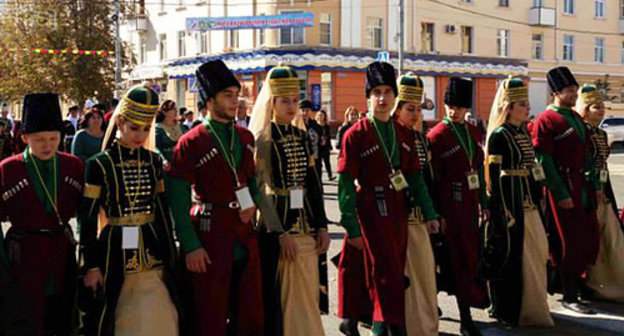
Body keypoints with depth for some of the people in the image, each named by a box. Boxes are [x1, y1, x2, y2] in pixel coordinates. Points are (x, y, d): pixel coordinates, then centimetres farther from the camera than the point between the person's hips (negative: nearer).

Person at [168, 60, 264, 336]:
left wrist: (253, 204, -1)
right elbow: (178, 200, -11)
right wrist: (190, 246, -16)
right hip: (210, 239, -6)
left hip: (245, 237, 6)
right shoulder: (191, 142, -9)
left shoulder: (245, 137, 9)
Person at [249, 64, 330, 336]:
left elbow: (314, 183, 12)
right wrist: (280, 233, -17)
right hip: (278, 225, -6)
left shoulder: (302, 136, 11)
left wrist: (322, 226, 6)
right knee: (286, 297, -1)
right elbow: (259, 191, -12)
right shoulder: (262, 139, -7)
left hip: (306, 225, 6)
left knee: (308, 295, 10)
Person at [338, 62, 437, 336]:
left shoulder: (404, 134, 10)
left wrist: (429, 213, 6)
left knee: (395, 275, 12)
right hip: (373, 214, -6)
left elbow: (415, 177, 13)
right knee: (387, 275, -6)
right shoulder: (356, 135, -8)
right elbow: (346, 184, -10)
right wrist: (352, 227, -14)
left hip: (399, 214, 6)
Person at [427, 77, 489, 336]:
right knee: (461, 258, -2)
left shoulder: (474, 132, 11)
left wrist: (483, 203, 15)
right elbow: (434, 178, -11)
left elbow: (479, 168, 16)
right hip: (451, 204, -6)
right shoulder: (437, 135, -9)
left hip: (471, 203, 6)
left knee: (471, 253, 12)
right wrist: (438, 213, -12)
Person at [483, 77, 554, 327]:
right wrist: (501, 211, -19)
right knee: (511, 253, -1)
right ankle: (508, 310, 12)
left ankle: (533, 305, 30)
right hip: (510, 202, -9)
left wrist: (537, 200, 16)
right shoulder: (499, 136, -13)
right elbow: (493, 175, -16)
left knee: (535, 252, 14)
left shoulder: (524, 132, 12)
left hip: (528, 203, 9)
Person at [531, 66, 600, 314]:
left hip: (583, 186, 8)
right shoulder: (545, 121, -11)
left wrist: (595, 185, 13)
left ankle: (574, 281, 28)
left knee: (590, 238, 11)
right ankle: (570, 297, 8)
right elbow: (544, 161, -15)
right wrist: (561, 194, -17)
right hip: (563, 186, -8)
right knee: (570, 242, -3)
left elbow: (586, 155, 19)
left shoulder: (576, 118, 15)